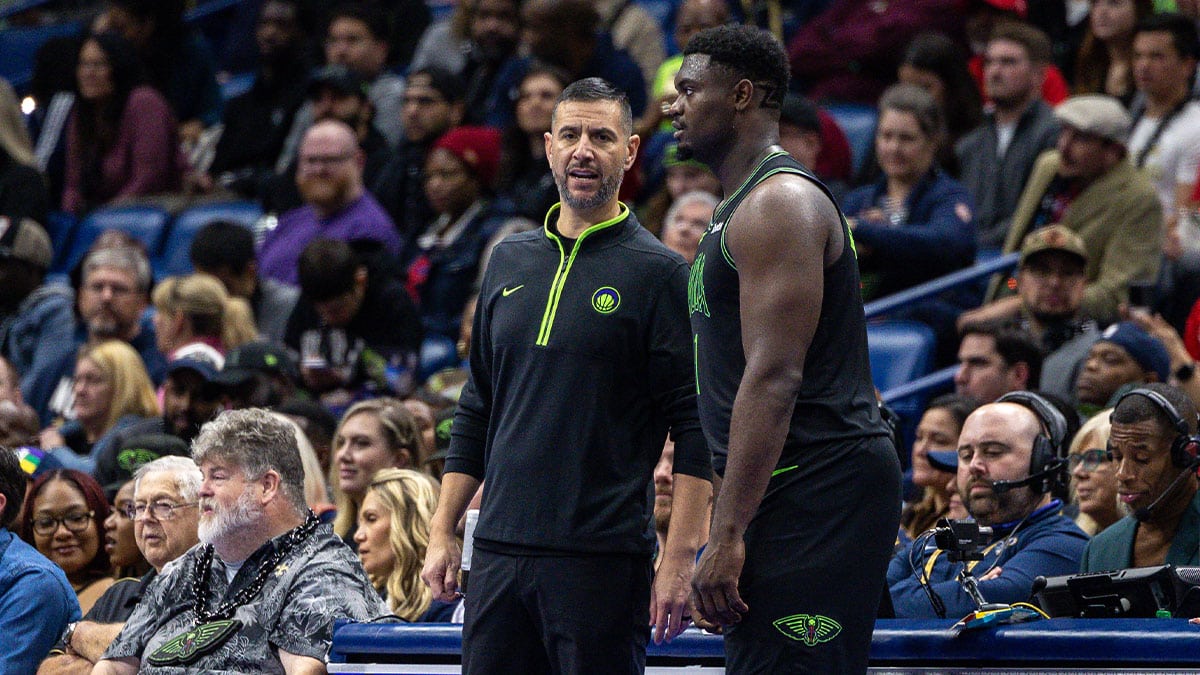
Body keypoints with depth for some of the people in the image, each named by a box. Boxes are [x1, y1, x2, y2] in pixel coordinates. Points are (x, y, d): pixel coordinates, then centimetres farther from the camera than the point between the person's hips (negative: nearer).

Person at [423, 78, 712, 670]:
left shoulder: (660, 274, -3)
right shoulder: (509, 261, 14)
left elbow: (694, 427, -7)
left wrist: (680, 556, -15)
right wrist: (442, 533, 14)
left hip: (603, 558, -5)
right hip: (499, 549, 5)